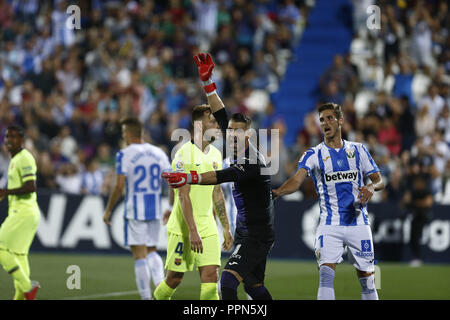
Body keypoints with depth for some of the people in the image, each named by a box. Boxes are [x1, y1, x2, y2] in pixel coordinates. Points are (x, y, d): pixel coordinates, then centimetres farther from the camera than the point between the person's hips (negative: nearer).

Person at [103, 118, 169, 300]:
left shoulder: (124, 155, -8)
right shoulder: (159, 153, 7)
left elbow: (119, 186, -14)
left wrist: (108, 210, -5)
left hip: (135, 210, -5)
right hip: (155, 210, 5)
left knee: (139, 254, -1)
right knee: (151, 251, 18)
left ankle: (146, 297, -3)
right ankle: (160, 284, -5)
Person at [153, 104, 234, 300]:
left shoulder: (215, 154, 11)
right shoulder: (185, 154, -13)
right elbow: (183, 195, -18)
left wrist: (226, 228, 17)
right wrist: (192, 231, -24)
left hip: (208, 228, 6)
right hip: (182, 230, -6)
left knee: (211, 277, -7)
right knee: (174, 279, 3)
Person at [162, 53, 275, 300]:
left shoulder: (252, 163, -22)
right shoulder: (239, 152, 5)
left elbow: (221, 177, -38)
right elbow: (221, 117, 12)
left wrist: (187, 178, -52)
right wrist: (207, 81, 10)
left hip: (257, 235, -10)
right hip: (244, 231, 10)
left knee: (228, 280, -23)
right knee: (253, 286, 18)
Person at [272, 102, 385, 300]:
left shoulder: (358, 150, 9)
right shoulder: (313, 155, 3)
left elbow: (379, 181, 11)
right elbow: (297, 180, -13)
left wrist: (371, 187, -13)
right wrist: (277, 192, -34)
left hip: (358, 223, 2)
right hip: (329, 226, -2)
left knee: (366, 277, 5)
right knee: (326, 275, -17)